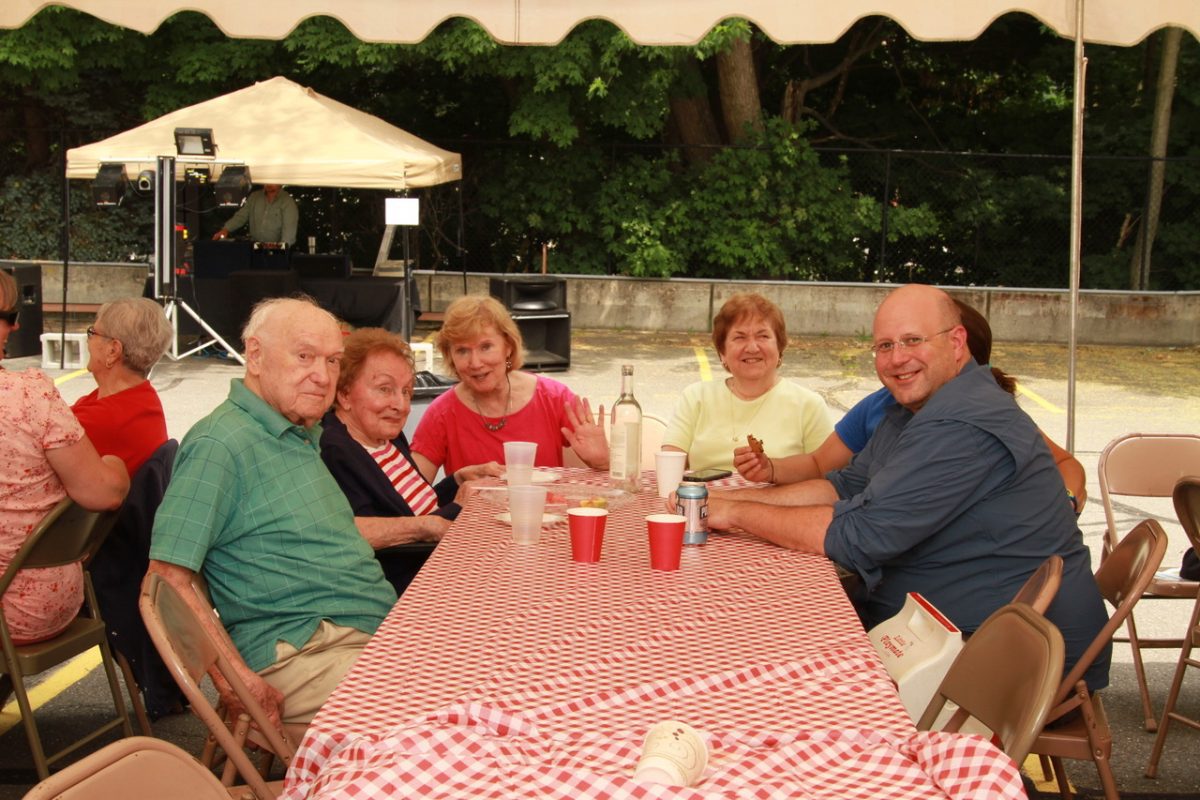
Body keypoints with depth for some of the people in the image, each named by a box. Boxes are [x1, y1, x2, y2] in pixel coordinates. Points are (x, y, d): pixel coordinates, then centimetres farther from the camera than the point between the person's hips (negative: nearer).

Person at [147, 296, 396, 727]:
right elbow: (167, 578, -16)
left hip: (378, 629, 10)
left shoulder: (304, 436, 18)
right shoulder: (220, 445, -12)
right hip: (302, 654, -9)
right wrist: (239, 683, -19)